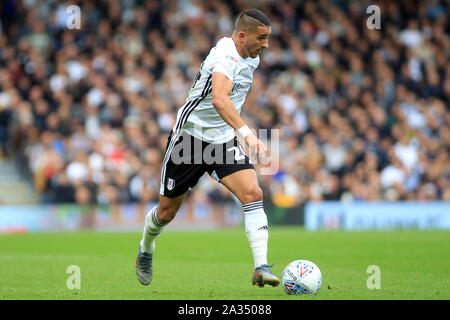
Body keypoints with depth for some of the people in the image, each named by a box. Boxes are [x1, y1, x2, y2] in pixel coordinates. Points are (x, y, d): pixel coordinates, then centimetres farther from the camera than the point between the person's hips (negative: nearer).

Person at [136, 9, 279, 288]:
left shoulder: (252, 58, 4)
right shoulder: (225, 55, -25)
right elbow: (218, 99, -44)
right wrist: (247, 133, -54)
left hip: (224, 140, 6)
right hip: (190, 136, -6)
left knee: (253, 193, -19)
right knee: (167, 212, 10)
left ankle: (261, 268, -24)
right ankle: (146, 250, 42)